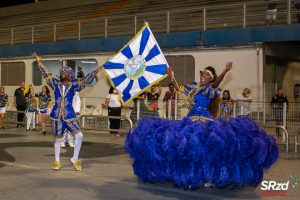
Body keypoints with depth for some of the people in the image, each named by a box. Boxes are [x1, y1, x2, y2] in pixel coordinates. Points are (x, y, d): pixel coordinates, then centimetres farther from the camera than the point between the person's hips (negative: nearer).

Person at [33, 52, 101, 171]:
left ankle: (75, 159, 5)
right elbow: (46, 74, 9)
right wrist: (39, 62, 8)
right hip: (57, 116, 1)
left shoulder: (74, 85, 1)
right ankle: (57, 161, 22)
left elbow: (85, 81, -10)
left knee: (79, 135, -12)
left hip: (70, 115, -1)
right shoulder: (56, 84, 6)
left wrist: (94, 73, -24)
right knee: (58, 139, 8)